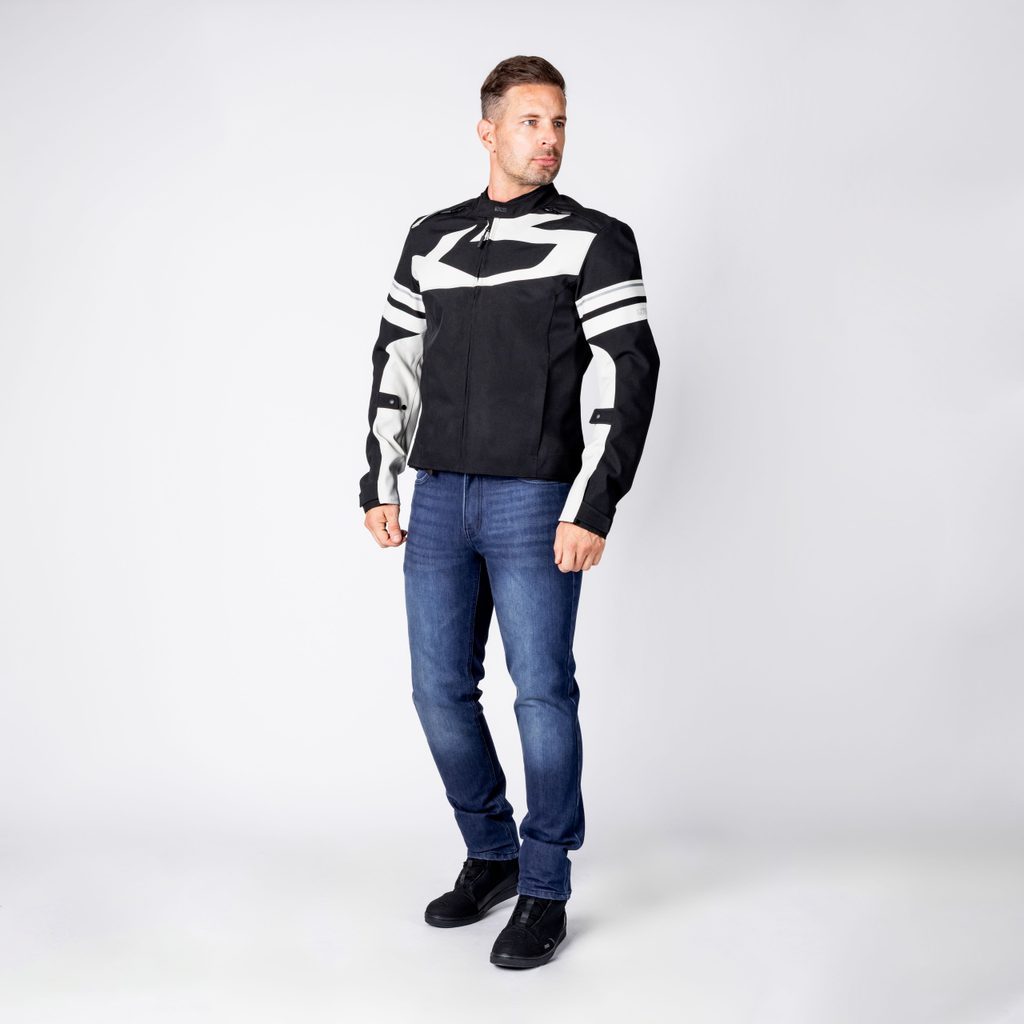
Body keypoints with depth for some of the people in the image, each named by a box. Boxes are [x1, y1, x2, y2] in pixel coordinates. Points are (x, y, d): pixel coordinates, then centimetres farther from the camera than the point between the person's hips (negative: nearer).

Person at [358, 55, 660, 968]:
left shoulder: (595, 240, -2)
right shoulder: (432, 239, 13)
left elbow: (629, 375, -9)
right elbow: (398, 363, 17)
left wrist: (593, 508, -16)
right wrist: (380, 486, 11)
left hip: (537, 505, -5)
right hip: (439, 499, 5)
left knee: (542, 694, -2)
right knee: (440, 690, 8)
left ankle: (546, 891, 14)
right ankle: (491, 856, 28)